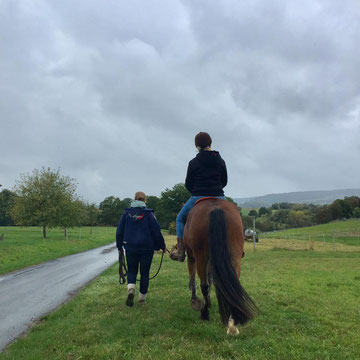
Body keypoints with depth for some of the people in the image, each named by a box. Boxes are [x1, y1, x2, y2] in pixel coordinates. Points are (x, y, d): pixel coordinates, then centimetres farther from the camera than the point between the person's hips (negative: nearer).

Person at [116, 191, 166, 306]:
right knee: (144, 272, 10)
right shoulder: (148, 213, -6)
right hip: (147, 248, -1)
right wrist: (162, 246, 6)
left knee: (131, 270, 14)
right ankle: (142, 298, 17)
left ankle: (131, 289, -14)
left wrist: (119, 246, 14)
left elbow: (119, 231, 4)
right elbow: (156, 231, -6)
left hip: (130, 247, 2)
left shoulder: (127, 212, 1)